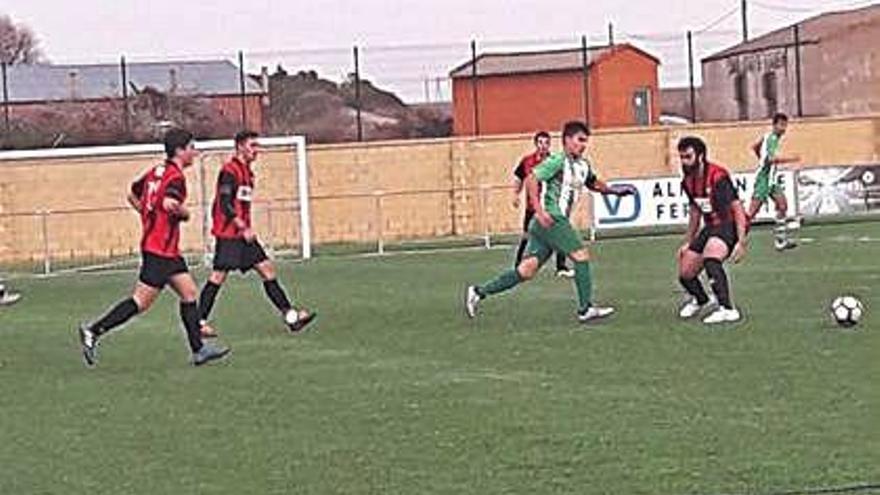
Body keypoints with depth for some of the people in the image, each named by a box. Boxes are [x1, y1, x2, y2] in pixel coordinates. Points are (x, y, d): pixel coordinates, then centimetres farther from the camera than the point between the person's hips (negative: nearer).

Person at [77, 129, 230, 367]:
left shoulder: (156, 172, 13)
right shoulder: (175, 176, -14)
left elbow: (132, 196, 22)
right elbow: (169, 203, -31)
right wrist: (185, 213, -11)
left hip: (168, 251, 10)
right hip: (160, 250, -10)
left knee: (189, 293, 10)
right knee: (142, 301, -7)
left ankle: (198, 349, 11)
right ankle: (93, 331, -4)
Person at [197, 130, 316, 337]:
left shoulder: (247, 171, 17)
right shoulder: (230, 171, -12)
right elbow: (224, 204, -19)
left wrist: (246, 229, 19)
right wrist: (244, 228, -20)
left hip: (243, 233, 9)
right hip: (228, 233, -9)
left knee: (267, 269, 3)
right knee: (219, 276, -8)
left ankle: (290, 316, 1)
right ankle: (199, 321, -1)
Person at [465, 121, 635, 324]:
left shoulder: (583, 166, 18)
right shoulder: (558, 161, -9)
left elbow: (594, 183, 37)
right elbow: (531, 179, -16)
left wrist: (614, 190, 20)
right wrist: (539, 210, -23)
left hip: (559, 221, 9)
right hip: (550, 220, -9)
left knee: (527, 270, 2)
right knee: (581, 255, -7)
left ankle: (479, 292, 4)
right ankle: (585, 309, -1)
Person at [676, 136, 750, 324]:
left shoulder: (717, 177, -21)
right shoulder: (688, 182, 4)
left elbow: (737, 209, -23)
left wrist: (742, 242, -29)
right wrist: (688, 242, 23)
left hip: (730, 225, -8)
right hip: (711, 227, 8)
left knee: (710, 258, -37)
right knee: (685, 274, 7)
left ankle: (727, 309, -37)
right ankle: (701, 300, 41)